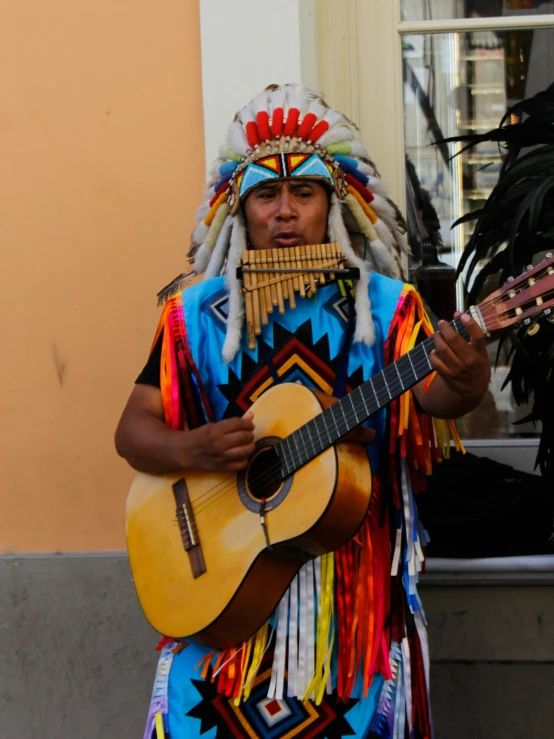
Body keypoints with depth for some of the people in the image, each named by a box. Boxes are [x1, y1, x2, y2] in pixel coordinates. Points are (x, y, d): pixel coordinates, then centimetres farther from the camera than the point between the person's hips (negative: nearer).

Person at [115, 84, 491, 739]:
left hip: (356, 582, -1)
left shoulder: (386, 306, 0)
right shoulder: (195, 314, 4)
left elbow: (430, 393, -16)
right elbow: (133, 430, 2)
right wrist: (191, 450, -19)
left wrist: (463, 385, -39)